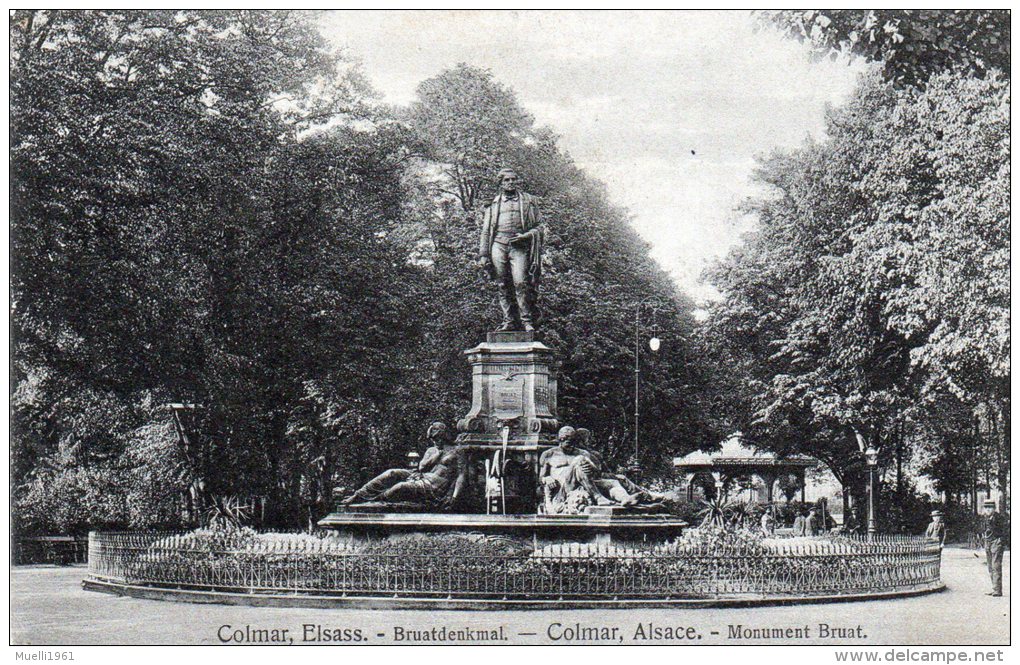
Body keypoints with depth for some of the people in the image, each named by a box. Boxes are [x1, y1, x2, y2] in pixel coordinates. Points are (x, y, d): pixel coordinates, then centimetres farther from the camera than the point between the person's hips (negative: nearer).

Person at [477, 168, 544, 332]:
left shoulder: (528, 201, 15)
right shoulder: (493, 204, 20)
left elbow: (539, 227, 12)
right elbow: (485, 231, 17)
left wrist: (525, 236, -7)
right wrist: (483, 255, 7)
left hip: (519, 247, -2)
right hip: (498, 246, 2)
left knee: (521, 283, -16)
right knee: (503, 286, -3)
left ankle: (527, 321, -12)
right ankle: (509, 321, 0)